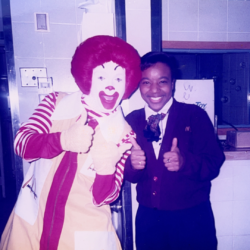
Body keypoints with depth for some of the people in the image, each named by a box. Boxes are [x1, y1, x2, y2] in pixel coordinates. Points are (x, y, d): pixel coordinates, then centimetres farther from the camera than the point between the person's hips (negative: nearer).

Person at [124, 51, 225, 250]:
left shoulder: (195, 116, -8)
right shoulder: (131, 121, -1)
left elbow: (214, 163, -12)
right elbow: (127, 175, -1)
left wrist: (185, 162, -30)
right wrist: (132, 164, -22)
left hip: (192, 218, -2)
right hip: (148, 219, 3)